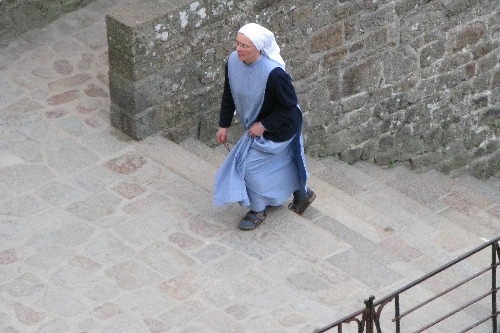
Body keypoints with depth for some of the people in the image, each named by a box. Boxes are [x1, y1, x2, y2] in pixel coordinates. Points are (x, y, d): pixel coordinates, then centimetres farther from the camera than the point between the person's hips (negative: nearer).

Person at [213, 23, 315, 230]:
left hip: (277, 129, -7)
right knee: (282, 162, 24)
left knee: (249, 163, -3)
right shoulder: (233, 61, -16)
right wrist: (223, 125, 4)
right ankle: (302, 194, 50)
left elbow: (289, 106, -24)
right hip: (255, 124, 7)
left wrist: (263, 125, -20)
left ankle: (258, 210, 20)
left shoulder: (273, 73, -37)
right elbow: (229, 95, 1)